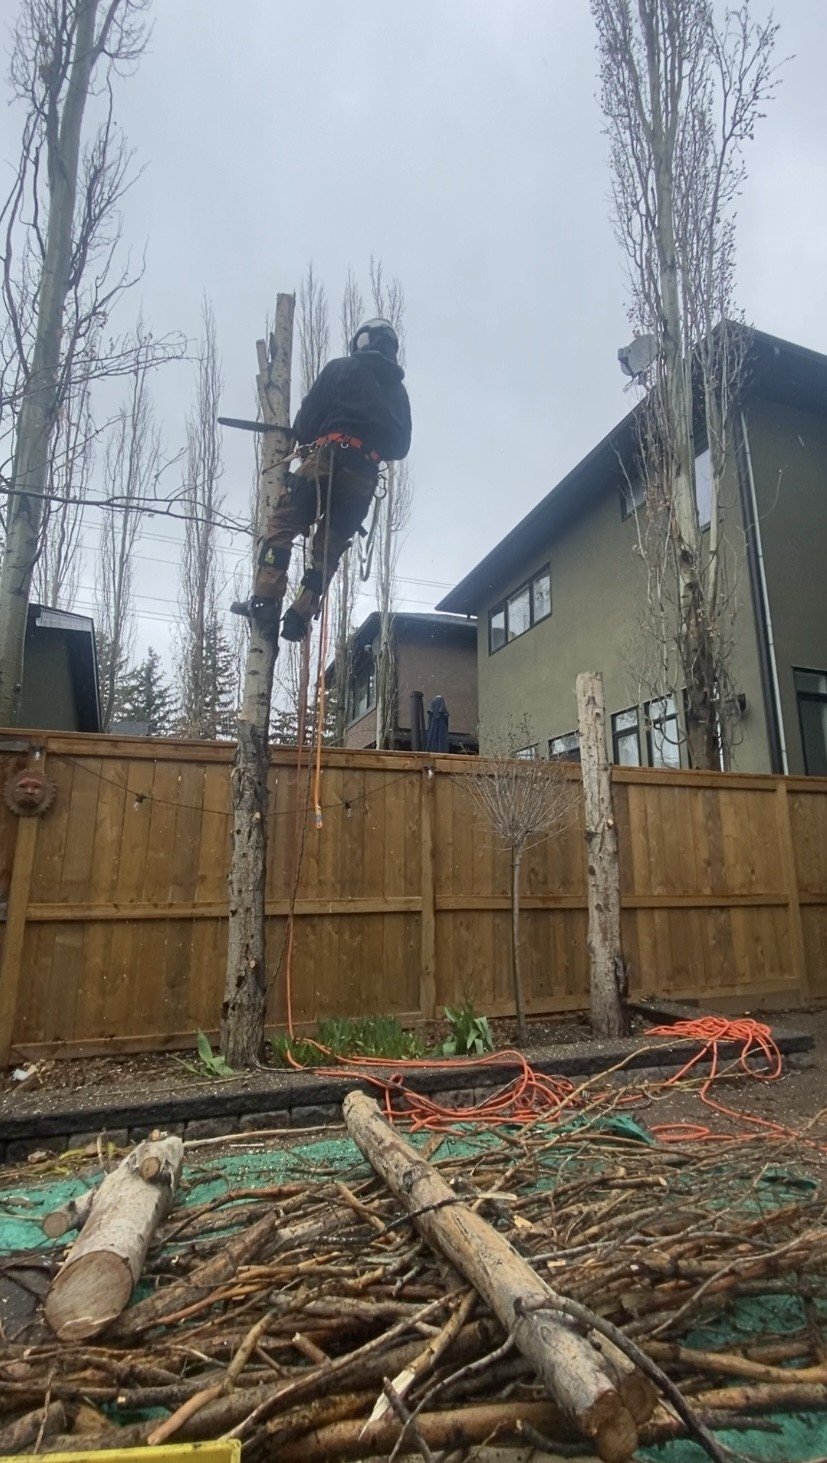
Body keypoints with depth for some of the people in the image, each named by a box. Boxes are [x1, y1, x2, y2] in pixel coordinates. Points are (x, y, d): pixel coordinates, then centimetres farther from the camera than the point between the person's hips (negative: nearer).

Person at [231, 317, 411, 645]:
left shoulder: (341, 369, 12)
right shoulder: (398, 391, 26)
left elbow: (310, 412, 4)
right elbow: (400, 446, 21)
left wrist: (303, 437, 23)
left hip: (329, 459, -4)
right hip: (364, 478, 4)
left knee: (281, 525, 1)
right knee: (329, 547, 7)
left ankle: (265, 603, -10)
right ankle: (300, 615, 1)